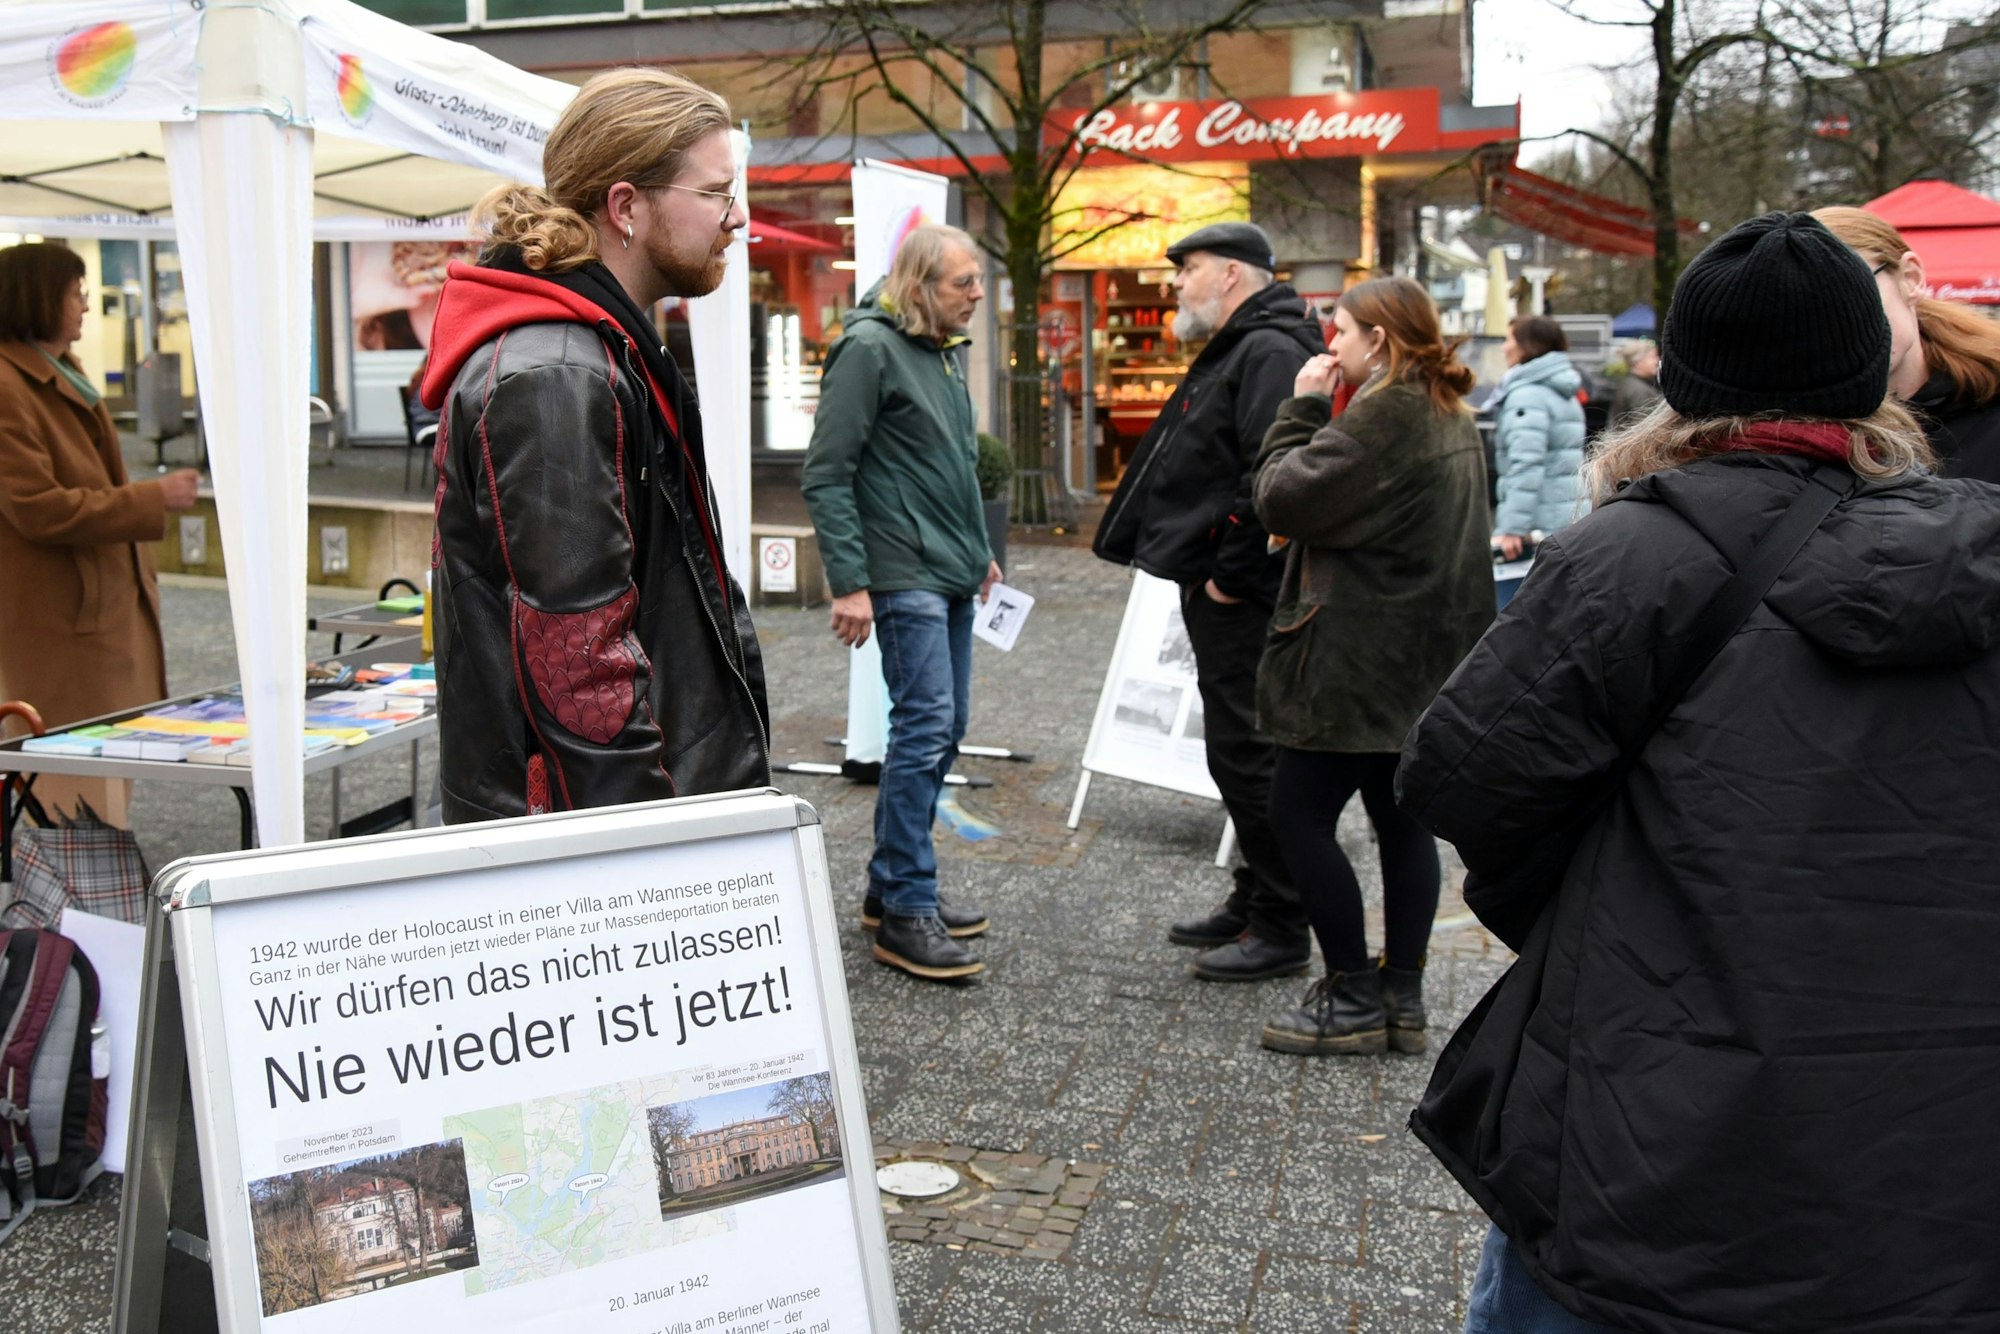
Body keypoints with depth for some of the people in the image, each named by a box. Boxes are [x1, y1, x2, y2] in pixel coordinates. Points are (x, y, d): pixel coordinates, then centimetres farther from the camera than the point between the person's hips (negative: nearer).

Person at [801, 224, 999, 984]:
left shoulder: (944, 350, 15)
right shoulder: (869, 348, -12)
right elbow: (826, 476, -15)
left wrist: (977, 549, 22)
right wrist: (848, 582, -20)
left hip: (950, 576, 9)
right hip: (904, 577, -9)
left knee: (944, 728, 12)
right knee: (925, 727, -11)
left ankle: (892, 887, 23)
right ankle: (905, 913, -3)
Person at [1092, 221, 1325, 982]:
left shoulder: (1271, 353, -16)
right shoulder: (1234, 351, 19)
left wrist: (1232, 574, -22)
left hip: (1244, 600, -11)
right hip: (1218, 592, 11)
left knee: (1249, 755, -5)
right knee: (1237, 752, 17)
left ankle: (1281, 929, 4)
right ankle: (1254, 898, 29)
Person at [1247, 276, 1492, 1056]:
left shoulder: (1382, 415, -16)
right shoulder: (1453, 415, 16)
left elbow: (1282, 500, -17)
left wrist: (1304, 408, -7)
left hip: (1361, 656, -10)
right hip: (1428, 658, 10)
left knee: (1299, 814, -2)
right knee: (1401, 818, 12)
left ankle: (1354, 997, 2)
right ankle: (1402, 995, 17)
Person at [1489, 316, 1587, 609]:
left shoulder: (1526, 395, -12)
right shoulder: (1565, 395, 19)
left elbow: (1526, 465, -23)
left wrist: (1513, 527, -28)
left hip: (1533, 530, -10)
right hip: (1568, 520, 10)